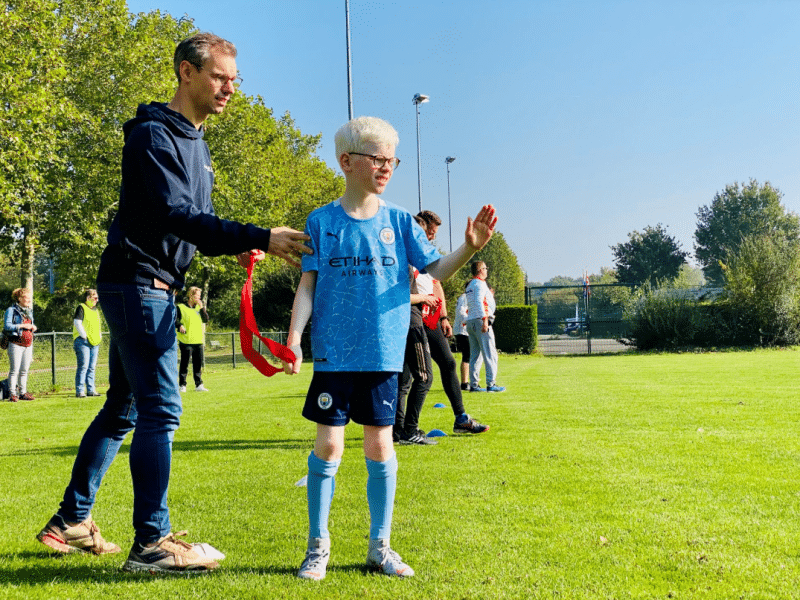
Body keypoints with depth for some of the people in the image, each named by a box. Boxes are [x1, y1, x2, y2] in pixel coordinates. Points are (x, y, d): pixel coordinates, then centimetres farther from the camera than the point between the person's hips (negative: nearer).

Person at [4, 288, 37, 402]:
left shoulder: (29, 311, 18)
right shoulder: (11, 310, -3)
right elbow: (7, 326, -13)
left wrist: (33, 328, 5)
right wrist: (22, 326, -20)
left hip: (28, 344, 6)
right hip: (16, 344, -6)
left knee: (24, 370, 8)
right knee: (14, 370, -7)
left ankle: (23, 393, 14)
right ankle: (12, 394, -4)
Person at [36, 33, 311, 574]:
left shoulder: (195, 142, 17)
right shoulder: (154, 134, -13)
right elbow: (175, 214, -24)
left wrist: (233, 245, 1)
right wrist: (260, 238, -31)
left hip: (155, 289, 10)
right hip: (137, 281, -10)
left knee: (124, 408, 14)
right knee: (160, 410, -11)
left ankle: (71, 523, 25)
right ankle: (151, 543, -5)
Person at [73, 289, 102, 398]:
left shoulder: (96, 310, 21)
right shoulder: (81, 307, -2)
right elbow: (77, 323, -11)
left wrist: (99, 337, 16)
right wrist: (85, 336, -13)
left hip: (94, 343, 7)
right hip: (83, 342, -7)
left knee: (92, 367, 8)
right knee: (83, 366, -11)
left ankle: (91, 390, 12)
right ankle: (80, 391, -8)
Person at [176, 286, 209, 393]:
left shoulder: (199, 307, 14)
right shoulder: (181, 307, -2)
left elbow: (206, 319, 5)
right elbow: (174, 320, -4)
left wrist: (201, 307, -3)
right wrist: (180, 326, -21)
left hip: (198, 341, 5)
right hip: (186, 341, -5)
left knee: (198, 364, 7)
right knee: (184, 364, -1)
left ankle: (199, 385, 12)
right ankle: (182, 385, 6)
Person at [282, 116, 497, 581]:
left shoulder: (399, 221, 4)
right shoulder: (321, 221, 1)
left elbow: (435, 270, 0)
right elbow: (307, 287, 1)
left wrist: (469, 248, -17)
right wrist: (294, 339, -9)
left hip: (383, 354, 1)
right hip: (334, 353, -1)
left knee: (380, 447, 7)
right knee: (328, 447, 1)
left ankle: (380, 547, 21)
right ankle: (318, 547, 17)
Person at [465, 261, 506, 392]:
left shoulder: (469, 285, 20)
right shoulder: (480, 283, -7)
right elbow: (478, 302, -20)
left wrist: (489, 296, 26)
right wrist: (485, 320, -25)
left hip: (470, 321, 9)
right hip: (480, 320, -9)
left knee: (475, 355, 9)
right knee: (490, 354, -7)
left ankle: (473, 384, 7)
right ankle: (491, 384, -11)